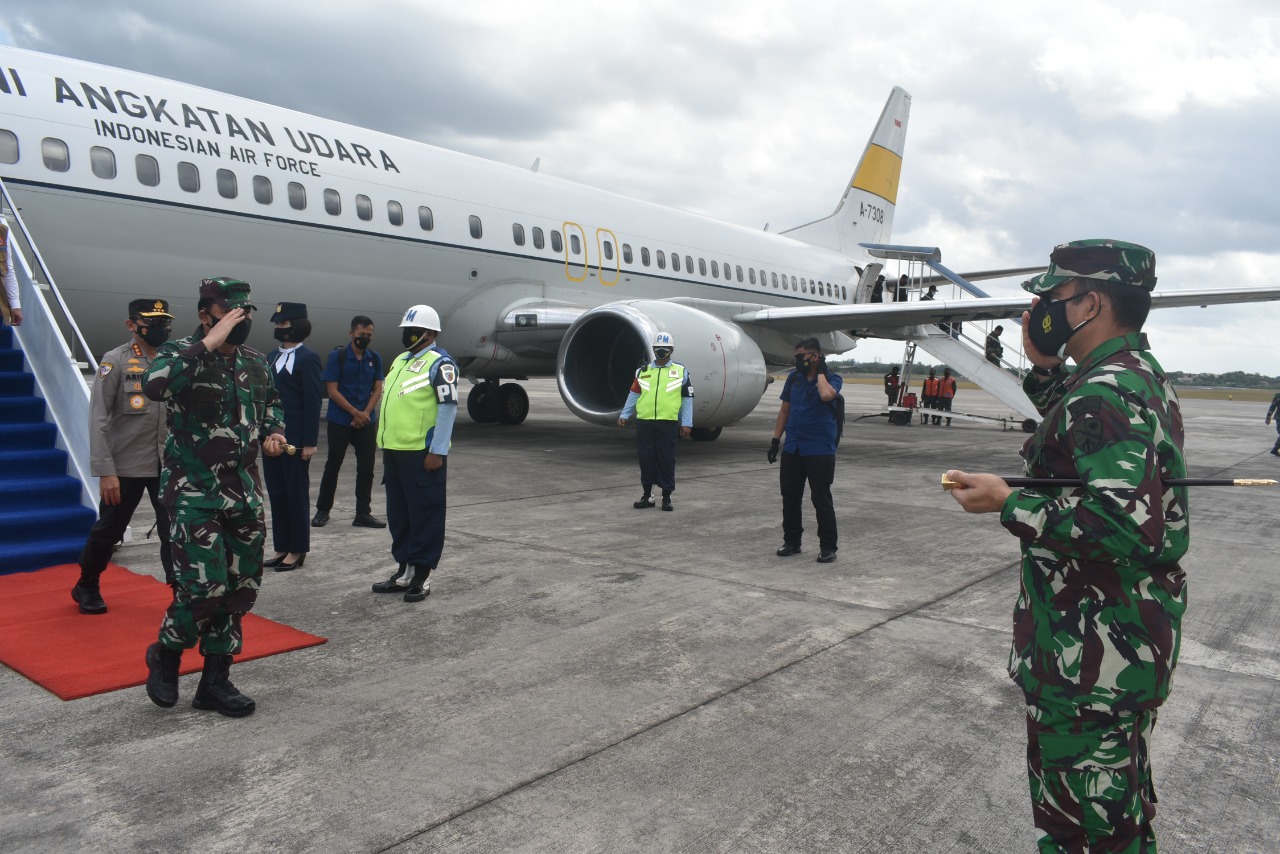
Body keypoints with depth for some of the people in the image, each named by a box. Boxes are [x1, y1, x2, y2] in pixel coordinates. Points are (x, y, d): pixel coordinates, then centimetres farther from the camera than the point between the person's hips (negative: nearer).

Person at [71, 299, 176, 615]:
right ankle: (86, 588, 37)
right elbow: (98, 420, -11)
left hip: (168, 466, 3)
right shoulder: (116, 361, -8)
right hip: (125, 467, -2)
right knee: (107, 530, 14)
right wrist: (105, 471, -16)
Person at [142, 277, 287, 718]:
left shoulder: (256, 362, 9)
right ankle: (165, 654, 19)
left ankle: (215, 681, 22)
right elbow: (154, 383, -31)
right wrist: (208, 343, -28)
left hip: (245, 493, 6)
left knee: (241, 589, 7)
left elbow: (271, 405, 27)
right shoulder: (180, 353, -8)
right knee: (205, 588, -12)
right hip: (194, 492, -6)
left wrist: (272, 433, 7)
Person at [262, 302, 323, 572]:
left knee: (296, 493, 3)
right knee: (276, 493, 11)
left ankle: (297, 550, 13)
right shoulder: (271, 357, 13)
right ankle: (281, 548, 19)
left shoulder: (307, 358, -8)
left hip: (296, 437, -7)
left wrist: (310, 442, -15)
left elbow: (313, 401, -12)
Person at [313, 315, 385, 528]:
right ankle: (322, 510, 19)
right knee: (332, 466, 6)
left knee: (366, 468, 3)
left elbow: (377, 389, 5)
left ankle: (363, 513, 10)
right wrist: (355, 412, -14)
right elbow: (332, 390, -8)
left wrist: (365, 413, -10)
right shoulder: (338, 356, -5)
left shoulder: (375, 358, 6)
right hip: (339, 421, -3)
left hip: (367, 422, 3)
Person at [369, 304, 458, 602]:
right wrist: (385, 446, 19)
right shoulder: (400, 361, 18)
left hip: (422, 453, -9)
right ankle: (404, 570, 26)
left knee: (424, 514, 0)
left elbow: (448, 408, -15)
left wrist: (437, 451, -18)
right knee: (398, 514, 15)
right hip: (394, 451, 9)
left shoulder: (440, 364, -9)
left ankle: (422, 576, 7)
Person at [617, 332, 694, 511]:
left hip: (668, 423, -2)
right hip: (644, 423, 2)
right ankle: (647, 496, 17)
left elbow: (687, 399, 6)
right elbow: (633, 395, 15)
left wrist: (686, 423, 0)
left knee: (667, 460, 2)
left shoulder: (681, 372, 7)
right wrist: (624, 415, 7)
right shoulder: (643, 371, 12)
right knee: (646, 459, 5)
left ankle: (667, 497, 12)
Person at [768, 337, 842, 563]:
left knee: (821, 499, 0)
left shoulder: (832, 378, -5)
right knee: (790, 497, 9)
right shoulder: (794, 377, 8)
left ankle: (828, 547, 10)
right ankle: (792, 542, 22)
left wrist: (820, 372, -14)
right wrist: (775, 440, 8)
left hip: (820, 450, -5)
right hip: (792, 448, 5)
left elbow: (826, 395, -29)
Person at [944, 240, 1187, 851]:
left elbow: (1121, 523, -33)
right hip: (1140, 636, 11)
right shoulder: (1144, 375, 8)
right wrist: (1044, 369, 12)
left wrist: (1008, 504, -24)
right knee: (1122, 790, 28)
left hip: (1093, 653, -11)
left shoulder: (1104, 393, -25)